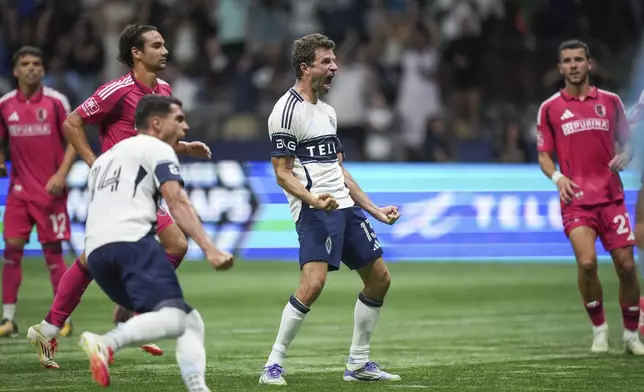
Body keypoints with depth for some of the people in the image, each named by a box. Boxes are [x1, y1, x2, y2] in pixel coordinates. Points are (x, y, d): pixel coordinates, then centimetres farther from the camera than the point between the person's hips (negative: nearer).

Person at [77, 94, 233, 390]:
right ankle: (106, 343, -45)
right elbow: (177, 202, -7)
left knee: (191, 321, 9)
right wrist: (209, 249, -16)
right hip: (131, 241, -8)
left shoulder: (105, 158, 33)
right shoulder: (158, 149, 8)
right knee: (174, 318, -25)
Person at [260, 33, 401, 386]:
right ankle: (273, 366, -13)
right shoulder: (287, 111, -9)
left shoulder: (327, 112, 18)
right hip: (314, 211, -9)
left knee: (379, 278, 9)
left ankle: (358, 364, 20)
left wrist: (375, 210, 21)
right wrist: (313, 199, -29)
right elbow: (283, 173, -12)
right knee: (313, 283, -24)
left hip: (345, 207, 9)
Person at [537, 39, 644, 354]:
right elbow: (544, 156, 8)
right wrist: (557, 177, -12)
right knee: (587, 262, -21)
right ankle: (599, 329, 0)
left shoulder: (610, 101, 9)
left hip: (611, 196, 2)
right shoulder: (550, 108, 5)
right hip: (576, 198, -2)